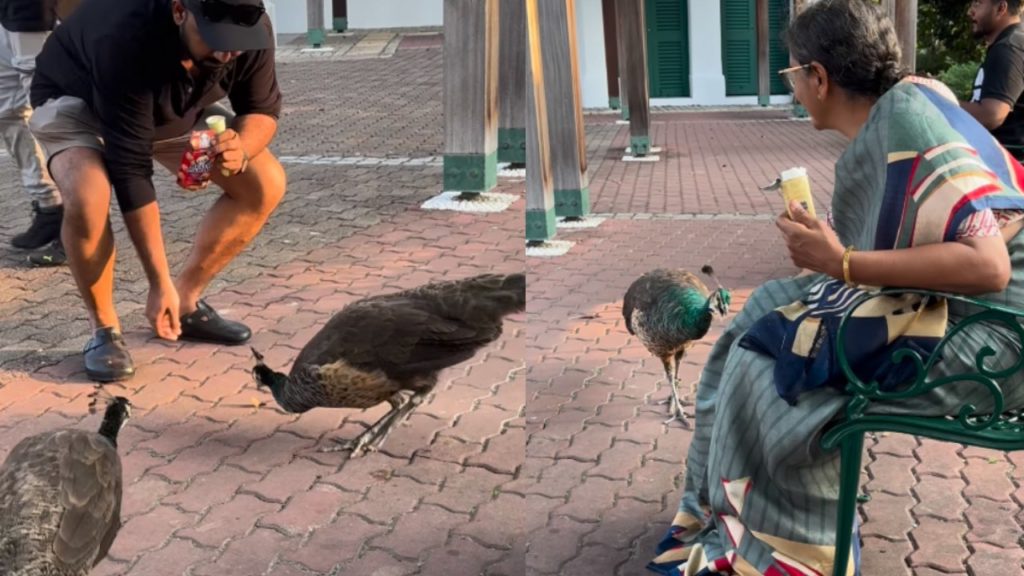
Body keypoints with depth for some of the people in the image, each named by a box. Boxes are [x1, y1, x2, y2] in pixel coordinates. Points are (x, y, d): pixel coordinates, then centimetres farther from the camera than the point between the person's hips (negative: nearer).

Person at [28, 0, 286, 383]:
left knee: (266, 184, -11)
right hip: (75, 101, -5)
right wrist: (159, 283, -36)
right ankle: (104, 327, -9)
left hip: (178, 109, 5)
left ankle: (186, 301, 4)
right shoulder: (127, 39, -41)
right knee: (88, 198, -35)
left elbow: (263, 110, -11)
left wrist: (242, 148, -36)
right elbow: (130, 168, -38)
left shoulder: (253, 32, -28)